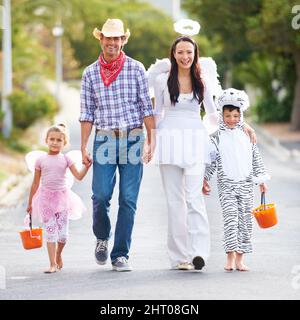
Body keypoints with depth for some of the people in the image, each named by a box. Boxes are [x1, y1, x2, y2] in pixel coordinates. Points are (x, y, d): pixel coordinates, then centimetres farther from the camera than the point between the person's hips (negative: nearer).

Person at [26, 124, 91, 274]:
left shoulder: (65, 159, 3)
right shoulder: (41, 160, 1)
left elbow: (78, 176, -3)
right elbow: (36, 183, 7)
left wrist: (87, 166, -19)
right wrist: (30, 203, 9)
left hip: (62, 197, 1)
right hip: (46, 198, -1)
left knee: (62, 233, 1)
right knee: (50, 232, -6)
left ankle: (58, 254, 30)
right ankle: (53, 264, -4)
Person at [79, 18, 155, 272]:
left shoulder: (136, 68, 4)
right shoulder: (90, 73, 9)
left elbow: (147, 107, 3)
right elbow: (87, 113, 9)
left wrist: (151, 141, -3)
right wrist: (83, 147, 3)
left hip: (133, 139, -1)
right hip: (104, 139, 1)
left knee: (128, 200, -2)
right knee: (101, 195, -9)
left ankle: (120, 255, 4)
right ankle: (102, 237, 20)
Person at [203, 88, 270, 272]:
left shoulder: (247, 136, 8)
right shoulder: (217, 137, 1)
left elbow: (256, 159, 14)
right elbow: (211, 160, 4)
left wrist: (261, 180, 12)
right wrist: (205, 180, 0)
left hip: (246, 184, 3)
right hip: (226, 184, -3)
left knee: (245, 220, 2)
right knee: (230, 219, -11)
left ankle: (240, 259, 8)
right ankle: (230, 258, -8)